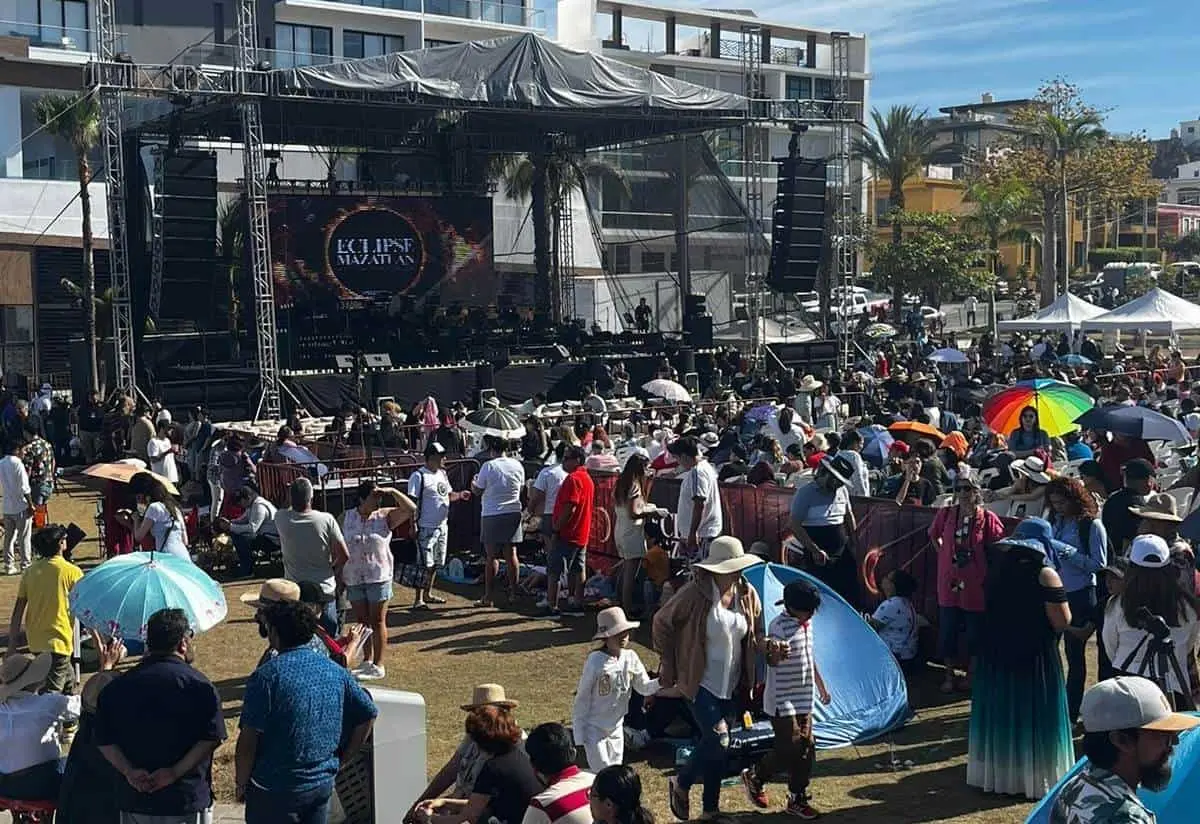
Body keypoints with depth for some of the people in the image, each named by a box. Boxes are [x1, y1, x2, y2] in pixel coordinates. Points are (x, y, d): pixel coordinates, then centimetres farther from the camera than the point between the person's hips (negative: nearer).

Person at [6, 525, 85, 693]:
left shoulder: (30, 572, 4)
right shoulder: (72, 572, -8)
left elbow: (18, 612, 5)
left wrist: (12, 647, 10)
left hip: (35, 643, 6)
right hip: (59, 642, -6)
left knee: (68, 678, 26)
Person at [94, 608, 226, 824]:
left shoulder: (117, 687, 5)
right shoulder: (199, 685, -9)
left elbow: (104, 741, 0)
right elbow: (211, 739, -16)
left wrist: (128, 771, -7)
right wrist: (175, 772, -14)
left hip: (134, 800, 4)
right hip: (187, 800, -4)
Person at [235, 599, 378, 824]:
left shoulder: (266, 676, -15)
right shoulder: (335, 671, 3)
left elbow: (248, 741, -16)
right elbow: (368, 715, 6)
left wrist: (240, 783, -2)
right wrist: (340, 759, 13)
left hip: (274, 789, -5)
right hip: (323, 784, 6)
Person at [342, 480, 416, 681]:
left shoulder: (385, 516, -2)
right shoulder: (346, 518, 2)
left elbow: (411, 509, -12)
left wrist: (392, 491, -15)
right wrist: (339, 575, 4)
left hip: (378, 577, -3)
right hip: (353, 579, 3)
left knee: (377, 622, 2)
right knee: (361, 621, 13)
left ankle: (378, 666, 9)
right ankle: (368, 661, 27)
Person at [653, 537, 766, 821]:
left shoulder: (747, 595, -3)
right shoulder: (694, 594, -19)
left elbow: (756, 636, 10)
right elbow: (662, 622, -7)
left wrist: (768, 646, -14)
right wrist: (669, 665, -2)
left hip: (731, 684, 6)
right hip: (700, 682, -6)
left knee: (717, 745, 13)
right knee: (718, 739, -14)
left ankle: (711, 808, 29)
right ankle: (680, 784, 13)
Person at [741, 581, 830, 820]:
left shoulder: (807, 623, 8)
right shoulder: (779, 625, -18)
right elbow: (771, 661, -29)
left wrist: (821, 687, 27)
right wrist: (775, 654, -53)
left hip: (804, 700, 8)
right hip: (782, 701, -8)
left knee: (806, 748, 7)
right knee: (789, 749, -9)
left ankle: (797, 800, 17)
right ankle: (754, 777, 15)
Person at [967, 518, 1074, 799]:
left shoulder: (998, 570, 3)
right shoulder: (1045, 575, -15)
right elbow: (1062, 621, -17)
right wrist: (1056, 594, -1)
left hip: (995, 655, 5)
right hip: (1034, 658, -5)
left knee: (1000, 713, 15)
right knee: (1032, 715, 6)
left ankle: (996, 772, 24)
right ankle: (1035, 777, 12)